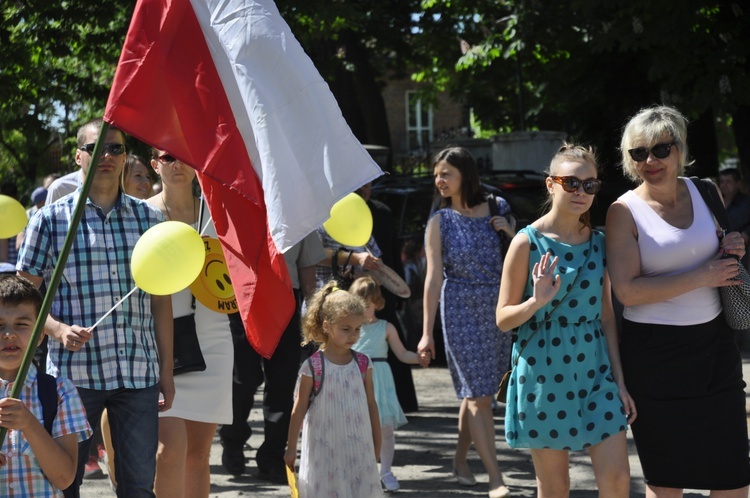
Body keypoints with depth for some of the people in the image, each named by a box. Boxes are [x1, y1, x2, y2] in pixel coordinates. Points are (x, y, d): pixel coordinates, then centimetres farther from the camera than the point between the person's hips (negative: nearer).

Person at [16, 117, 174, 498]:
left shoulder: (148, 218, 11)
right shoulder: (50, 219, 2)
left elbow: (161, 300, 14)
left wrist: (166, 370, 11)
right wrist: (60, 330, -16)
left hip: (139, 373, 2)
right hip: (73, 370, -2)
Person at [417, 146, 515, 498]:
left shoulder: (498, 208, 5)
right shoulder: (440, 222, 0)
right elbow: (433, 277, -3)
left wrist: (510, 232, -6)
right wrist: (427, 332, -7)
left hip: (499, 310, 3)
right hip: (461, 313, -3)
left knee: (475, 392, 10)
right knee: (479, 396, -7)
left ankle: (461, 460, 27)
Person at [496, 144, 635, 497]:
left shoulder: (598, 243, 6)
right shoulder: (528, 243, -7)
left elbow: (606, 316, 10)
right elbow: (503, 319, -4)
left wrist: (619, 381, 7)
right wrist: (537, 301, -23)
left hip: (595, 370, 4)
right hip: (544, 374, -4)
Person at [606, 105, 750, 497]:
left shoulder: (703, 192, 6)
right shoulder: (625, 211, -8)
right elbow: (627, 289, -18)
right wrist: (701, 277, -17)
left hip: (713, 344, 4)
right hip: (655, 353, -4)